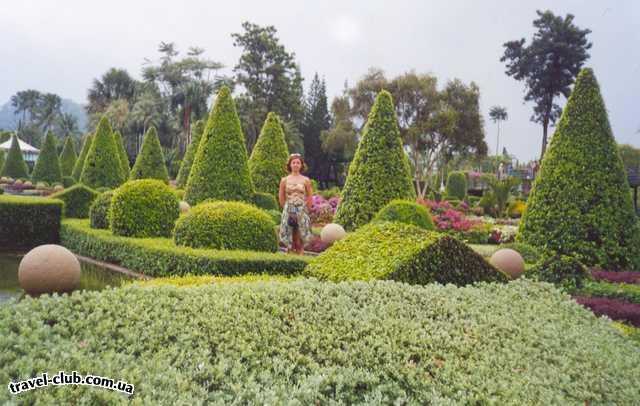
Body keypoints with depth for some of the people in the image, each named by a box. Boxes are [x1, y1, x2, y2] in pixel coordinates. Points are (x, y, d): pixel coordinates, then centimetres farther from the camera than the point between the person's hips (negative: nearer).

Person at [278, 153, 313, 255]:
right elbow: (281, 197, 10)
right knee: (289, 232, 0)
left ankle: (300, 252, 7)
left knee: (301, 232, -2)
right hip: (288, 210, 1)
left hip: (302, 210, 0)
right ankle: (290, 250, 12)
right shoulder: (284, 180, 3)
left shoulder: (306, 180, 2)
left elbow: (309, 197, 8)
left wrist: (306, 209, 6)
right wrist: (286, 208, 10)